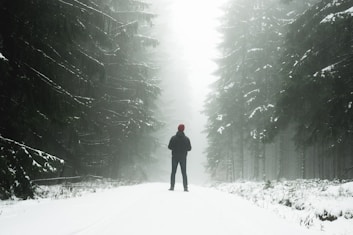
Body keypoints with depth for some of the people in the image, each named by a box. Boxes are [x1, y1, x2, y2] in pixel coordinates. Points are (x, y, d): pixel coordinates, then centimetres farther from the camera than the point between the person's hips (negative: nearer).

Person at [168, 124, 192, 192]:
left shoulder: (173, 138, -5)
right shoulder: (186, 139, -3)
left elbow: (169, 147, -3)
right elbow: (189, 148, 1)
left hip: (175, 157, 0)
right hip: (183, 157, 0)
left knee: (173, 172, 7)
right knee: (184, 173, 4)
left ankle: (172, 186, 2)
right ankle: (185, 187, -2)